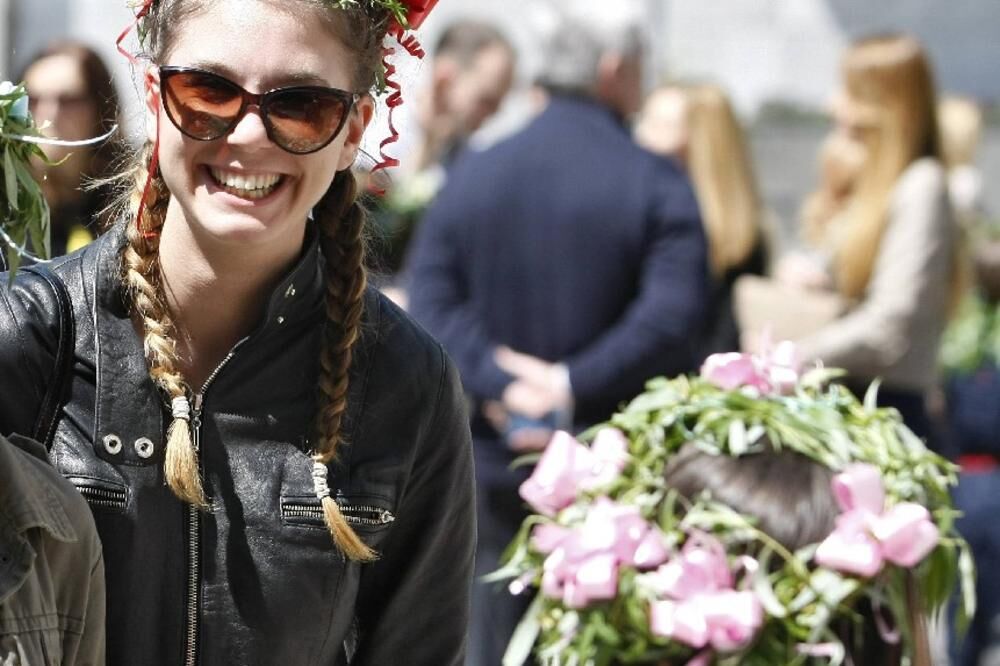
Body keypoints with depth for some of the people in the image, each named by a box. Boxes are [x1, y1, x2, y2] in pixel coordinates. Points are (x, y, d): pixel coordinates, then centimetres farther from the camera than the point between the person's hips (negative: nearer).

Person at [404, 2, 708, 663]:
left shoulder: (472, 175, 4)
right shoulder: (657, 185, -7)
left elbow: (430, 299, -5)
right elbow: (670, 318, -19)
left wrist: (496, 384, -12)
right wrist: (574, 385, -16)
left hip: (492, 469, 3)